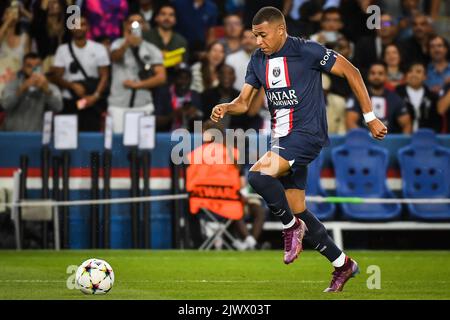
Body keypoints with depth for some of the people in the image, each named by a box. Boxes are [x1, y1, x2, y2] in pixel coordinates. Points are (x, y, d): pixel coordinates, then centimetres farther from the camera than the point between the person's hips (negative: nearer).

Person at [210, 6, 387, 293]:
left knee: (258, 175, -28)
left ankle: (292, 227, -6)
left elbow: (351, 72, -7)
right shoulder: (258, 60, 9)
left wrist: (370, 118, -7)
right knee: (298, 211, 10)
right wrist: (226, 108, -14)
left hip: (307, 134, -8)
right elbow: (244, 101, 10)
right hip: (282, 138, 8)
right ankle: (343, 264, 24)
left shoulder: (307, 51, -12)